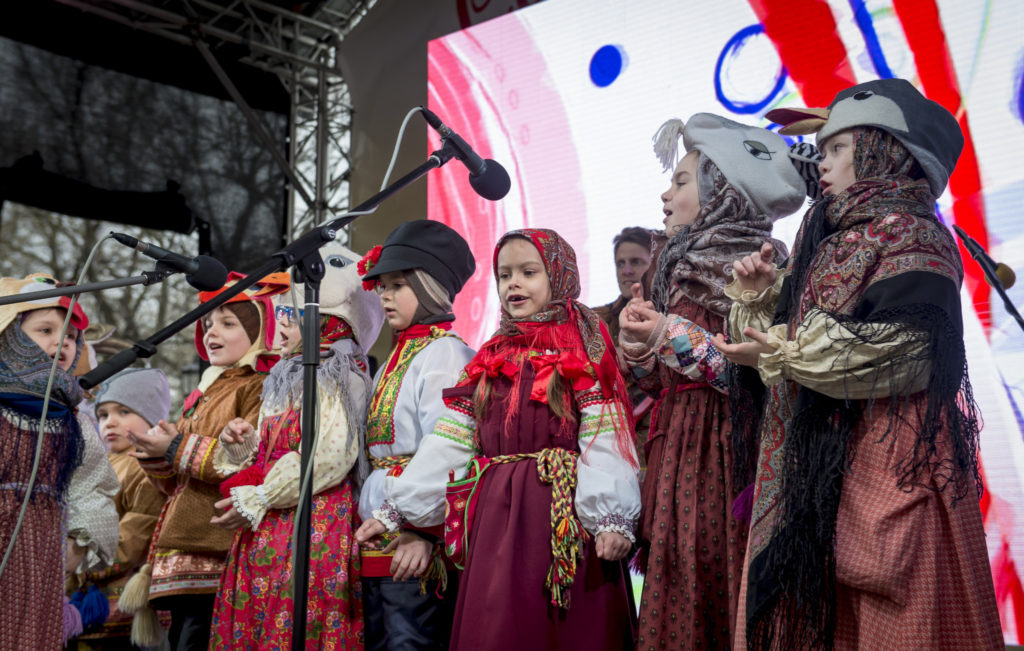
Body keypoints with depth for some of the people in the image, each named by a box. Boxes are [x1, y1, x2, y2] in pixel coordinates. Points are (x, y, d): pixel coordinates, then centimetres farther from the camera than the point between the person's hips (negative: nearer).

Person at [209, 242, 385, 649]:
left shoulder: (336, 375, -8)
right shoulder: (288, 380, 20)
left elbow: (329, 455, -19)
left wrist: (255, 500, -15)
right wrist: (244, 445, 5)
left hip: (313, 521, -9)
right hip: (271, 528, 9)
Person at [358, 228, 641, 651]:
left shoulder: (583, 347, 0)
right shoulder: (492, 357, 15)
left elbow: (604, 440, -10)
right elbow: (448, 440, 11)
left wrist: (612, 518, -21)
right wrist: (395, 509, 7)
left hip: (562, 513, -4)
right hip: (496, 517, 5)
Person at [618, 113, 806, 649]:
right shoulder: (684, 267, 16)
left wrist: (672, 335, -19)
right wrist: (638, 343, 0)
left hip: (721, 458, -8)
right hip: (675, 454, 8)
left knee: (710, 598, -3)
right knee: (675, 599, 11)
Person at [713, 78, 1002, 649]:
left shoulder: (909, 236, -7)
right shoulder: (833, 239, 20)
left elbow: (902, 351, -20)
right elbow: (789, 333, 23)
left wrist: (786, 355, -18)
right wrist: (762, 296, 5)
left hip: (886, 460, -8)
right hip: (816, 462, 8)